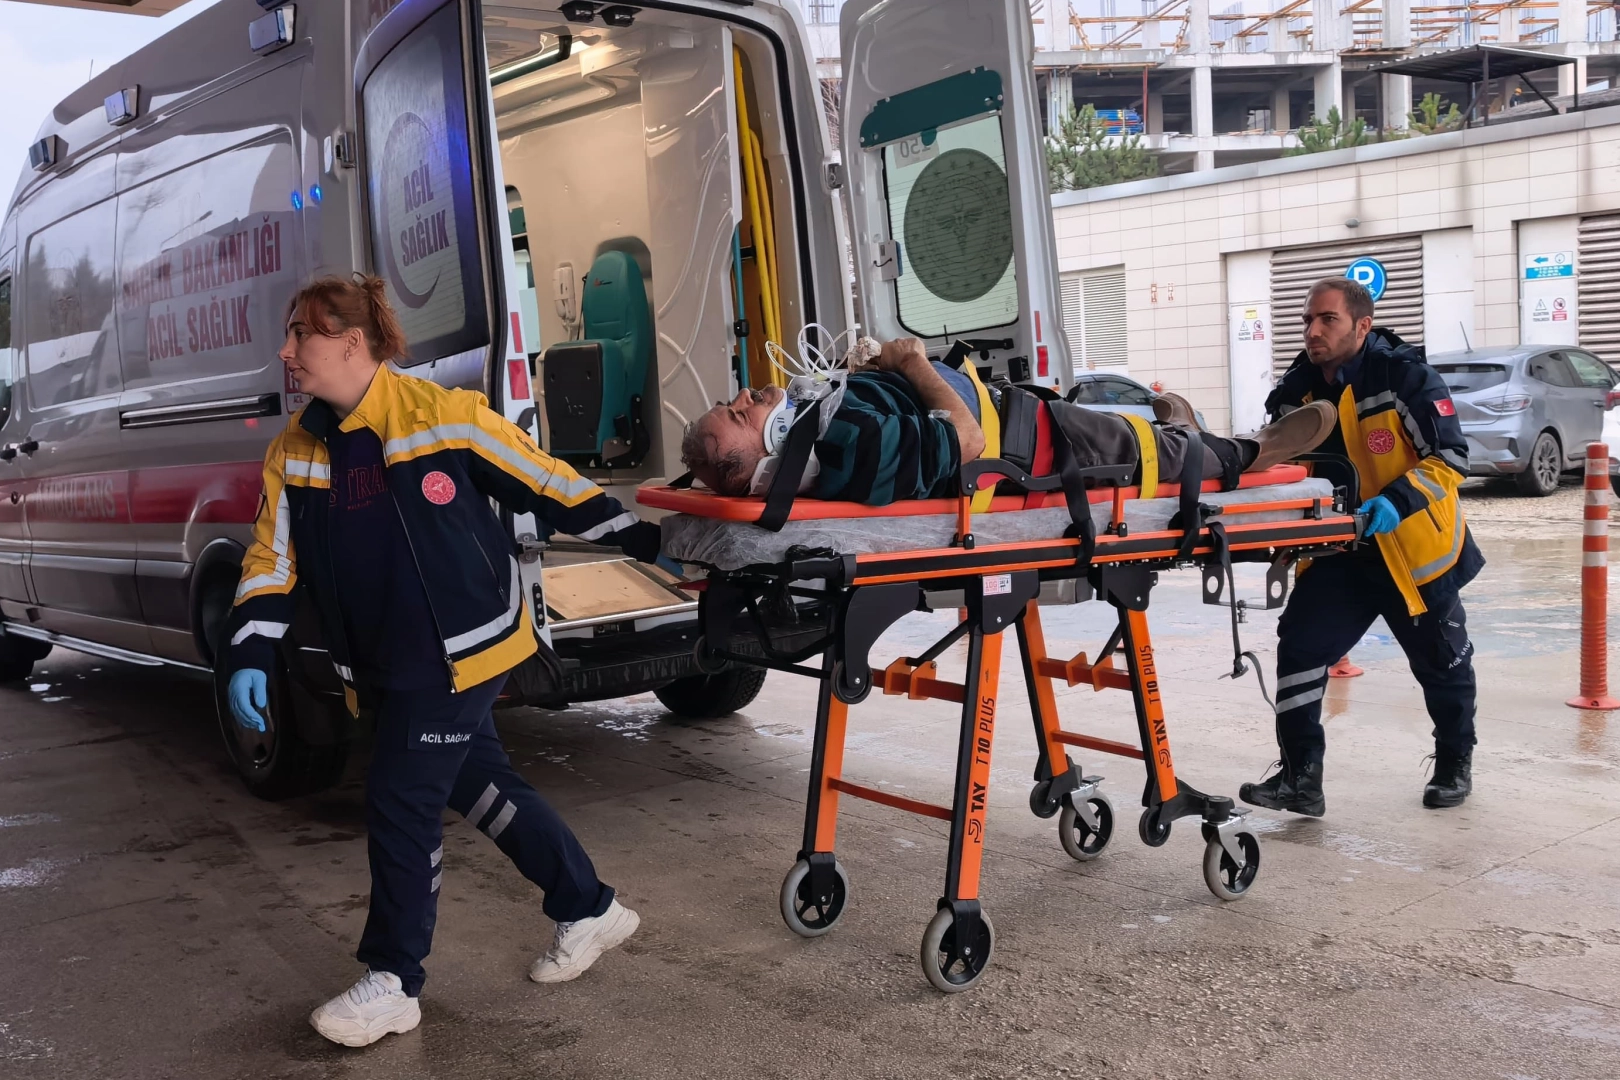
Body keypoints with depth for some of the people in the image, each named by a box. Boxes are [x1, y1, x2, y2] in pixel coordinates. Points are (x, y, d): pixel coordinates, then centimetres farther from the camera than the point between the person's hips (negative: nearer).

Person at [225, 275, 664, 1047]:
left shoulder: (443, 415, -14)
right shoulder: (292, 453, 3)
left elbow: (548, 486, -8)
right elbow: (272, 562, 4)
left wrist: (647, 543, -4)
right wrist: (250, 658, -9)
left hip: (460, 651, -7)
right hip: (382, 664, 7)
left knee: (401, 804, -6)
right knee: (478, 784, 15)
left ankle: (393, 982, 11)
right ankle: (589, 910, 33)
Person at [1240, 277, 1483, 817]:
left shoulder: (1405, 377, -19)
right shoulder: (1297, 390, -2)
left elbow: (1450, 458, -19)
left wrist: (1399, 500, -34)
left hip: (1415, 546, -4)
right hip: (1338, 549, 4)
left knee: (1441, 662, 13)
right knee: (1299, 646, -9)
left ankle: (1454, 764, 37)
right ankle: (1300, 777, -3)